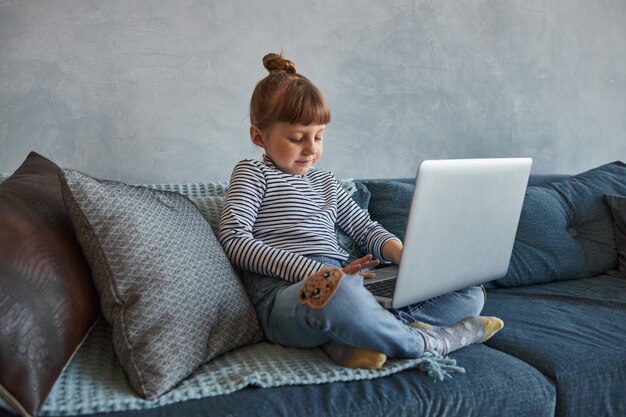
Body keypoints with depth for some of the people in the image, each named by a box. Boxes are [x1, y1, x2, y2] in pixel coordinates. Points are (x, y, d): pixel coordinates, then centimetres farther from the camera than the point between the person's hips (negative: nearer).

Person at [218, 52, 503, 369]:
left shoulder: (324, 181, 28)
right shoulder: (252, 173, 10)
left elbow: (366, 229, 27)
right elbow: (233, 239, -5)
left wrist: (401, 254, 1)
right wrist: (317, 271, -15)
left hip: (347, 282, 7)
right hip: (285, 292, -6)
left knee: (469, 292, -5)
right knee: (337, 294, -44)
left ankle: (349, 335, -25)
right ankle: (428, 341, -17)